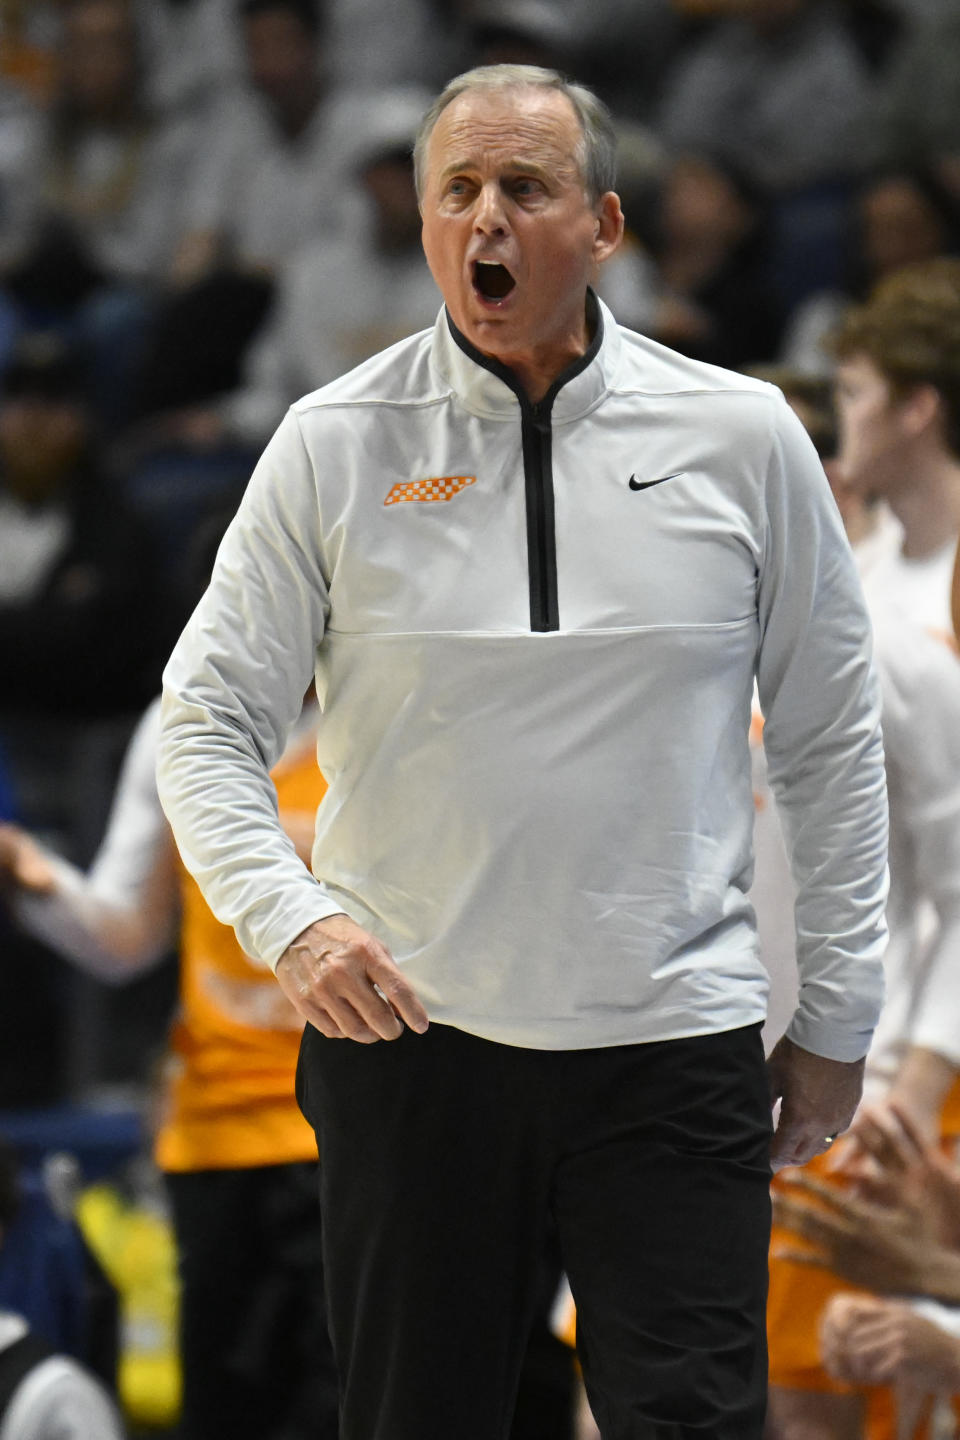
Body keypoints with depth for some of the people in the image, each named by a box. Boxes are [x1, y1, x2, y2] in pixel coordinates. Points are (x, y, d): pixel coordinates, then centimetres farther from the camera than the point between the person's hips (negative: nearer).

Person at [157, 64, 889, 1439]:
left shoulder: (743, 438, 3)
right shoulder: (336, 444, 1)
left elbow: (831, 740, 10)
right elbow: (206, 721, 2)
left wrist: (837, 1017, 10)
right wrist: (289, 917, -16)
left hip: (673, 1047, 0)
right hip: (405, 1031, 0)